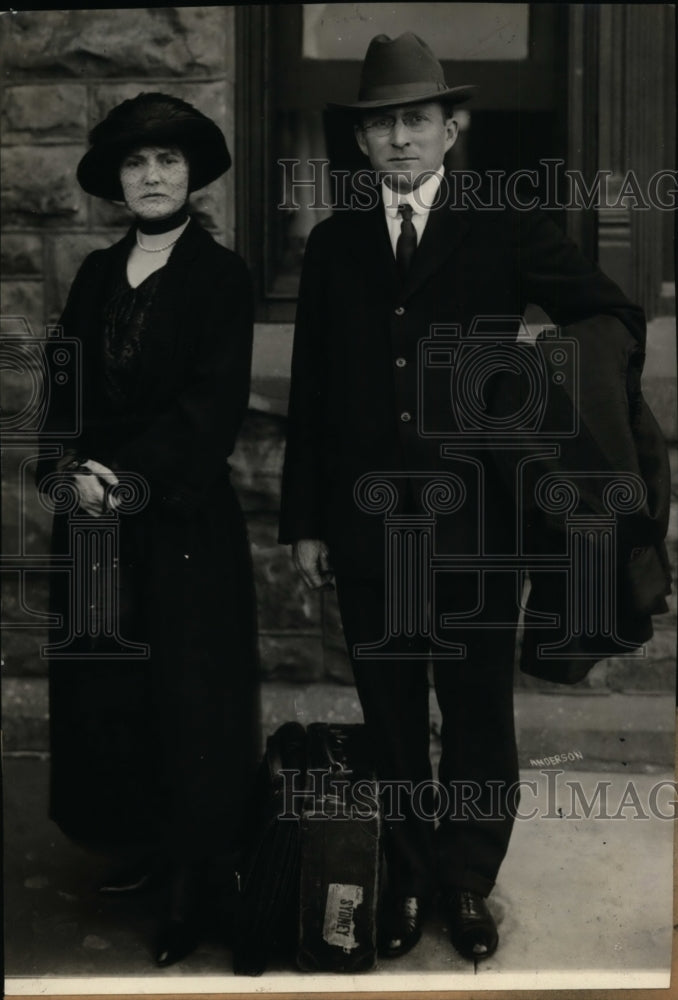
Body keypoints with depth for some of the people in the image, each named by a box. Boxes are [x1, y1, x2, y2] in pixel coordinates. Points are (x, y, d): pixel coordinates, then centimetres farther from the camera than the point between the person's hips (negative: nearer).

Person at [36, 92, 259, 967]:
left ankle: (197, 885, 13)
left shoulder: (220, 275, -3)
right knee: (103, 688, 9)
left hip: (184, 518, -5)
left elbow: (214, 405, -11)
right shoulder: (96, 275, 12)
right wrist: (72, 468, -10)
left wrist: (129, 473, -16)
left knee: (189, 694, 2)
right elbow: (66, 389, 8)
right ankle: (141, 844, 26)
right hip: (96, 515, 5)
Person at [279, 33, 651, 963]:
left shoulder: (506, 229, 0)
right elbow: (310, 392, 7)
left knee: (479, 713, 9)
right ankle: (409, 879, 28)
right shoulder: (333, 243, 7)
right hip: (366, 524, 2)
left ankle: (468, 881, 28)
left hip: (475, 518, -1)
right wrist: (304, 522, 5)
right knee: (391, 716, 12)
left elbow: (617, 319, 2)